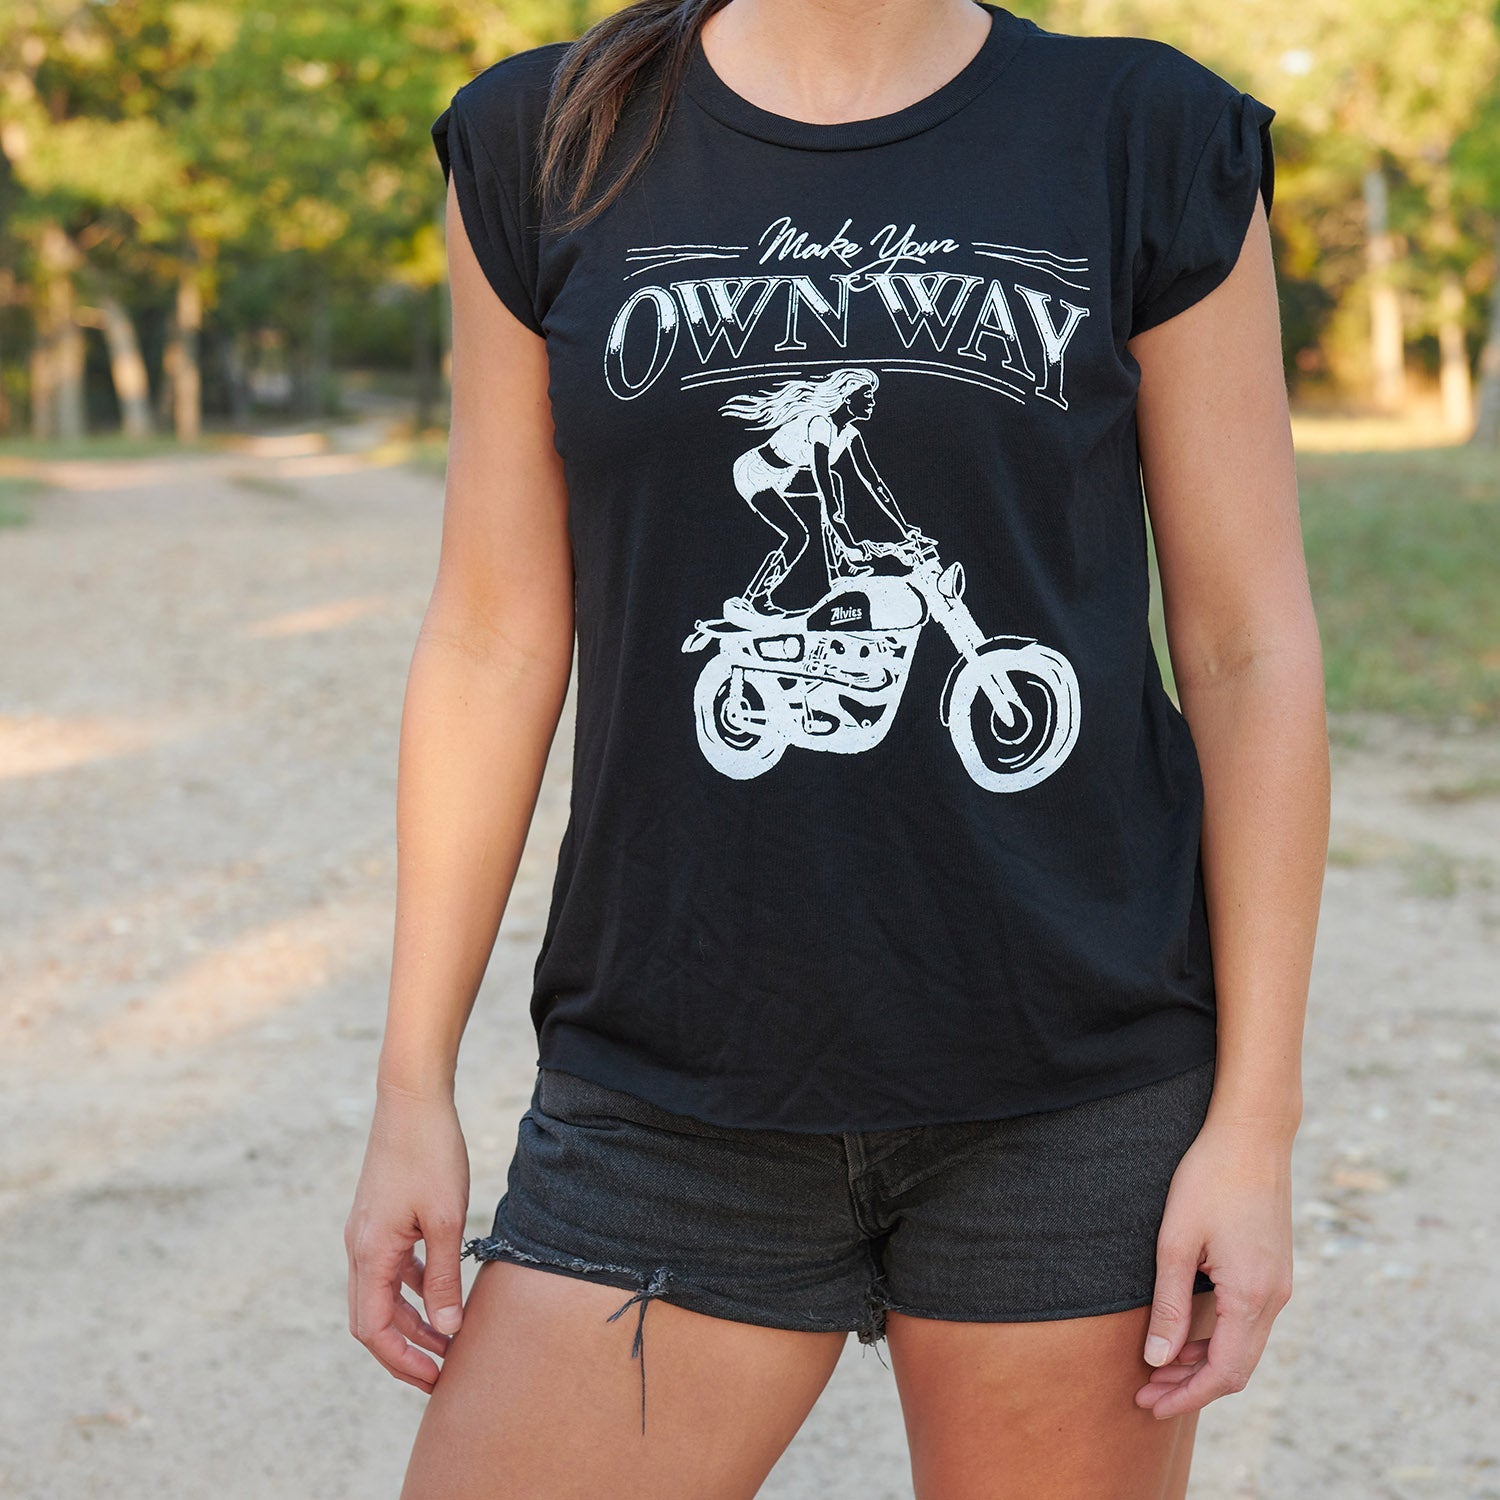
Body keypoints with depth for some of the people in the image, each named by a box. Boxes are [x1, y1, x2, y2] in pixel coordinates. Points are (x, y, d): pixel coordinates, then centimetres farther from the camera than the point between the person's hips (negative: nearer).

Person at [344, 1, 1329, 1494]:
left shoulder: (1151, 140, 0)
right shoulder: (550, 142, 4)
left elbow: (1250, 650, 0)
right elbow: (494, 640, 5)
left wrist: (1258, 1125, -4)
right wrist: (412, 1090, 4)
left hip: (1070, 1084, -1)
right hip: (676, 1080, 1)